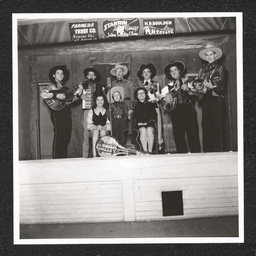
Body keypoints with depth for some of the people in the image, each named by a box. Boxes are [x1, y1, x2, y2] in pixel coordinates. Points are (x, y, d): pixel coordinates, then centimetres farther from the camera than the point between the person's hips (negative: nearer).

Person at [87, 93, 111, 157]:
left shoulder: (107, 111, 10)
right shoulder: (91, 111, 11)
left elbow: (109, 123, 7)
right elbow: (89, 124, 7)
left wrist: (103, 127, -9)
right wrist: (96, 127, -7)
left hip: (104, 129, 0)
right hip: (94, 129, 0)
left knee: (103, 131, -26)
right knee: (95, 131, -26)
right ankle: (94, 155, -32)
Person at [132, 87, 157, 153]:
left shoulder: (150, 105, 18)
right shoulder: (136, 106, 19)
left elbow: (154, 116, 9)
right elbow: (134, 117, 14)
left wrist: (147, 122, -6)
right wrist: (138, 122, -6)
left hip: (150, 124, 0)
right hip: (140, 125, 0)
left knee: (149, 130, -35)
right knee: (143, 130, -34)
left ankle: (150, 151, -36)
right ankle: (145, 151, -39)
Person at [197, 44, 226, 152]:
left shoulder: (220, 68, 7)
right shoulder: (202, 70, 20)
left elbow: (220, 82, -6)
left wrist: (210, 85, -21)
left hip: (216, 98, -4)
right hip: (205, 99, 4)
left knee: (217, 125, -8)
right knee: (206, 125, 1)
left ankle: (218, 150, -6)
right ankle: (207, 150, 5)